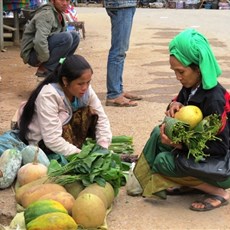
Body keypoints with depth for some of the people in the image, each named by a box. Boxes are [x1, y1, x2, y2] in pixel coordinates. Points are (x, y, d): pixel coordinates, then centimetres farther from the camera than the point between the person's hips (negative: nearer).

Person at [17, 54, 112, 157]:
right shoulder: (48, 95, -32)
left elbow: (101, 118, -10)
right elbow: (52, 140, -35)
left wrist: (103, 149, -21)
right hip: (41, 141, -6)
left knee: (90, 112, -13)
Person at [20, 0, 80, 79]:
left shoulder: (60, 14, 8)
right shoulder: (46, 14, -21)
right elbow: (39, 41, -35)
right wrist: (46, 59, -24)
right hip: (32, 54, -9)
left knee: (75, 35, 2)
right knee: (66, 37, -26)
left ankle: (56, 68, 4)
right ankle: (44, 70, -15)